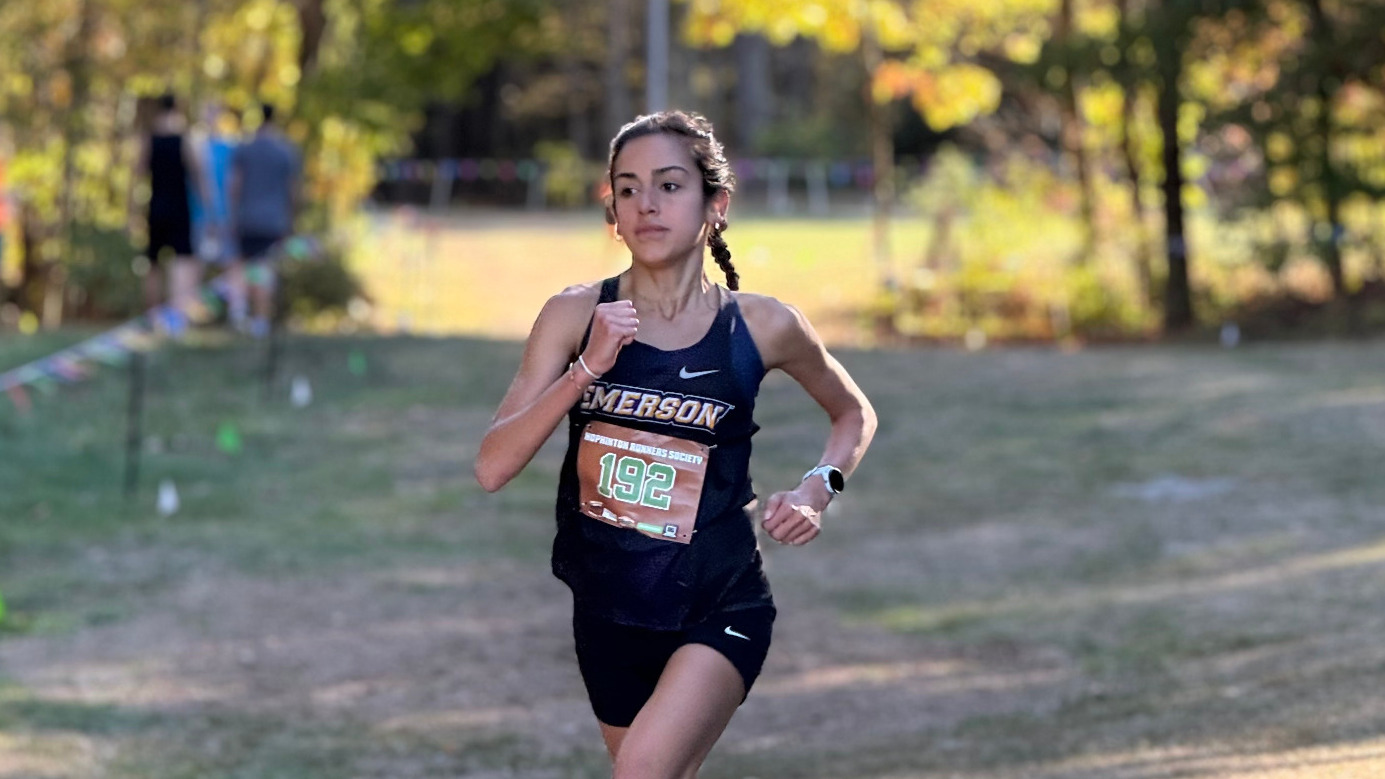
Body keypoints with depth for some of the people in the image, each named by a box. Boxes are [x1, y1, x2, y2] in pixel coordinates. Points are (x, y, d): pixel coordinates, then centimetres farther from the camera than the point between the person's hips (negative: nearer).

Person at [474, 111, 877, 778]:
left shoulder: (763, 328, -7)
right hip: (607, 613, 3)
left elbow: (854, 414, 14)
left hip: (720, 609, -3)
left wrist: (817, 489, -6)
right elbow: (492, 468, -13)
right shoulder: (577, 316, -6)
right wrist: (587, 369, -23)